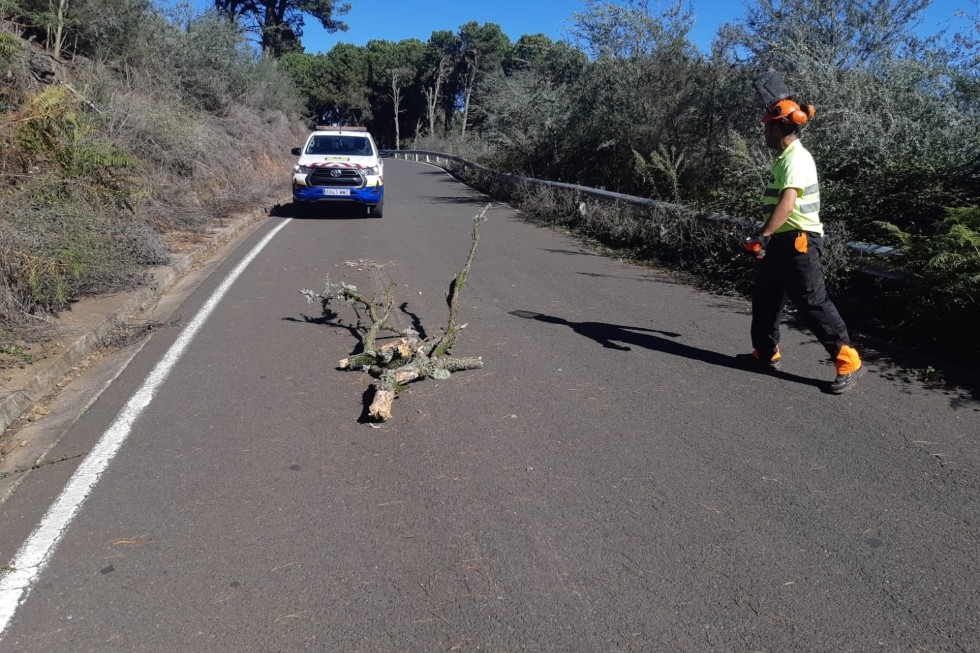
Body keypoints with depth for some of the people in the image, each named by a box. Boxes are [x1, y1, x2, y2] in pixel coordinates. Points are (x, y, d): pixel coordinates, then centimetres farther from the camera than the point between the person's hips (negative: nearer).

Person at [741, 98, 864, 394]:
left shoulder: (796, 159, -17)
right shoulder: (786, 157, 15)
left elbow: (787, 204, -32)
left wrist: (763, 235, -40)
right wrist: (768, 237, 25)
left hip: (799, 242, -10)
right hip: (783, 241, 10)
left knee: (813, 303, -9)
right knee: (765, 298, 15)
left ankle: (848, 361, -2)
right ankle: (766, 353, 28)